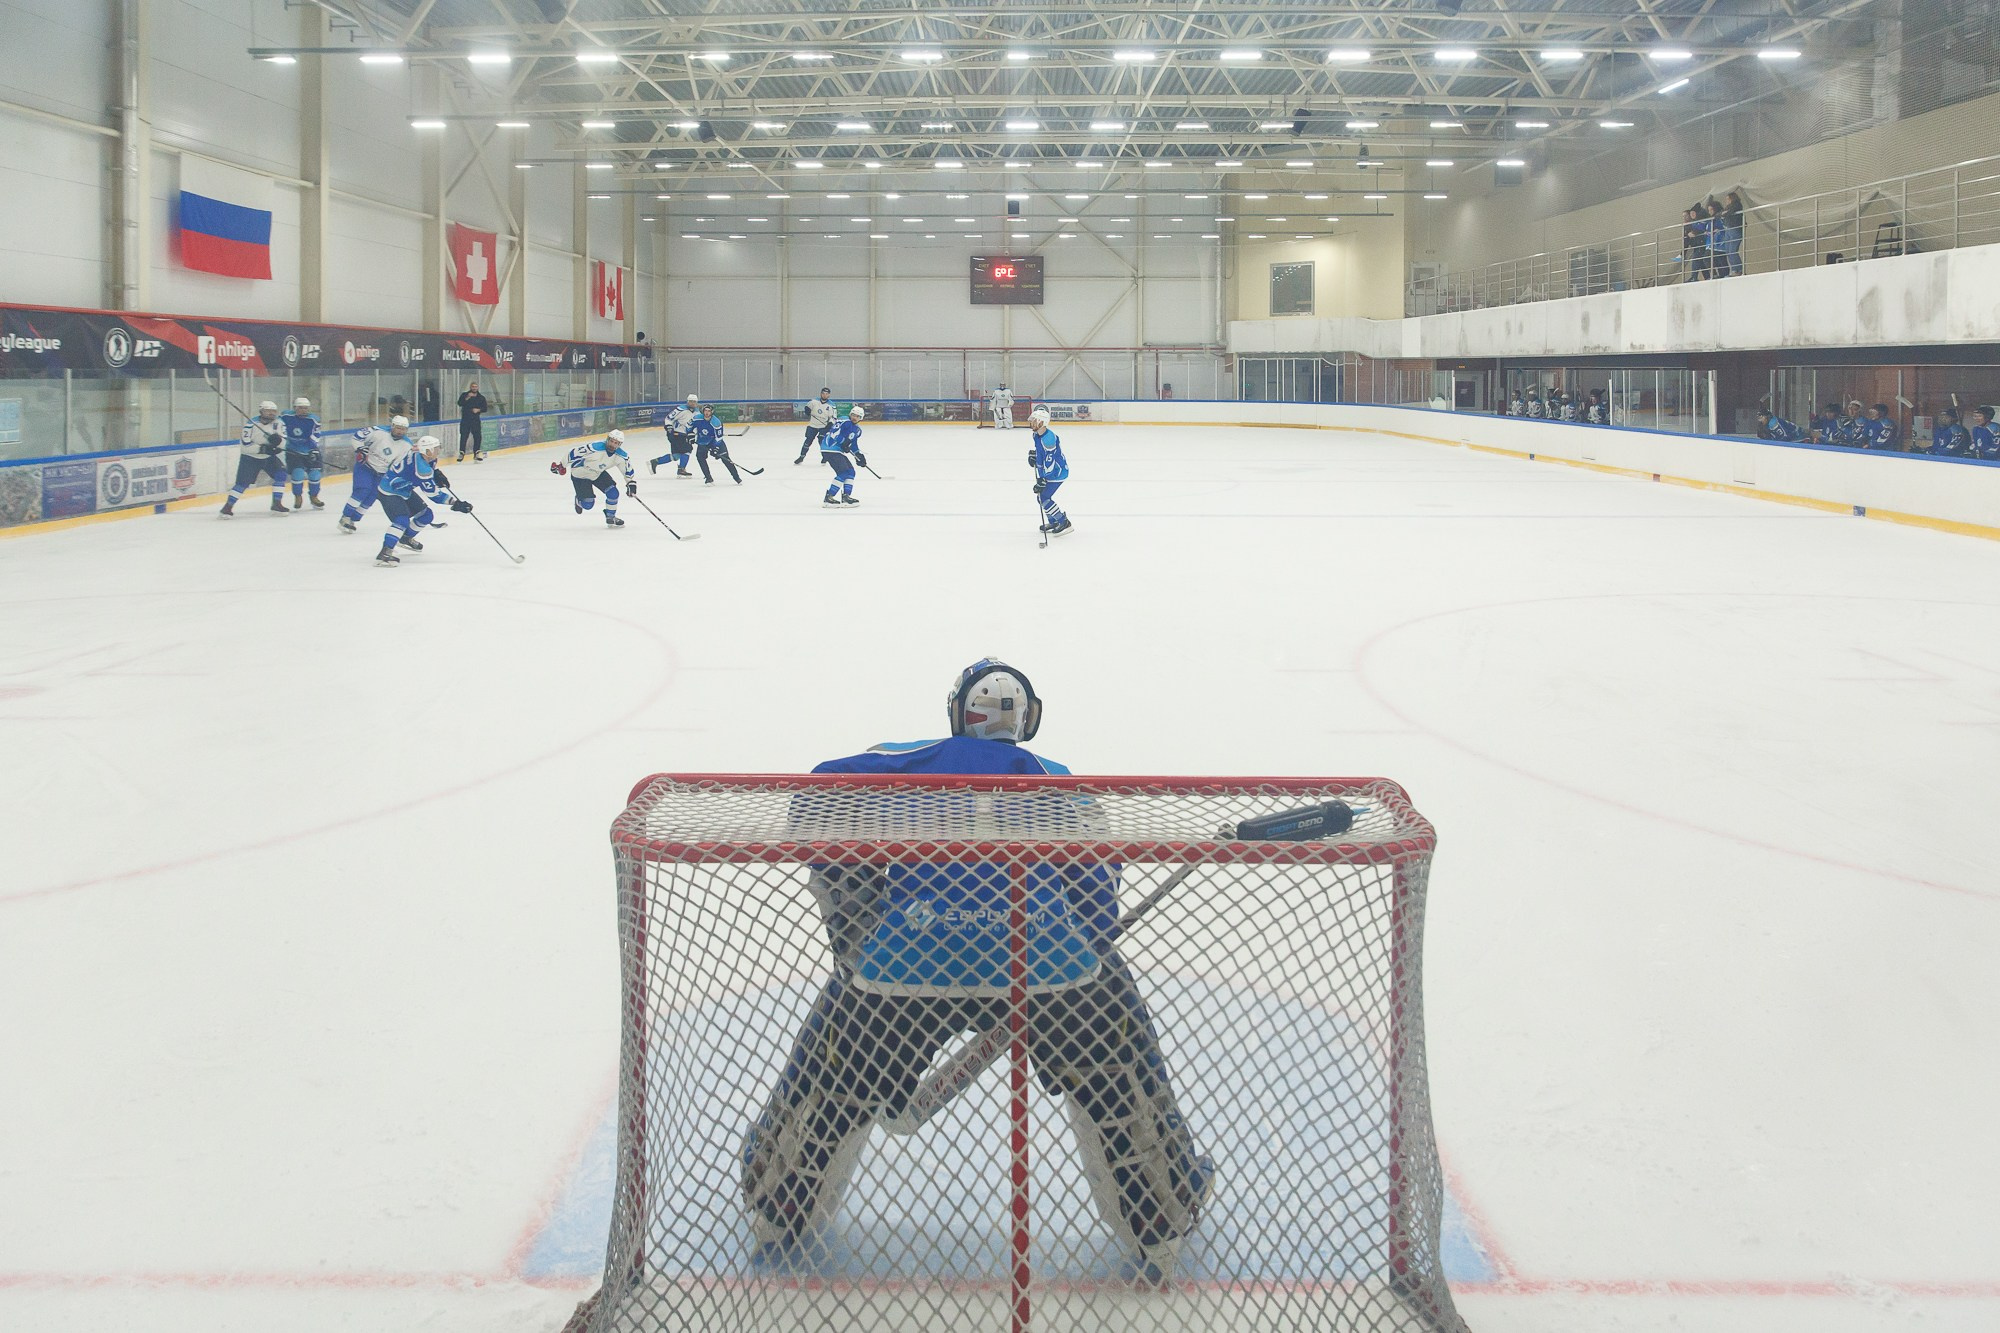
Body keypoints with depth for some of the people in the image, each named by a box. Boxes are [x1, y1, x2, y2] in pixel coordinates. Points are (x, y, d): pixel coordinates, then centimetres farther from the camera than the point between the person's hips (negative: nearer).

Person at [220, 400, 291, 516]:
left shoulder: (279, 423, -8)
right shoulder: (251, 424, -21)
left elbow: (284, 443, -12)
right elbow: (246, 445, -23)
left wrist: (278, 440, -34)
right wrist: (263, 449, -31)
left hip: (269, 456, 5)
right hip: (249, 457, -4)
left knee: (280, 475, -12)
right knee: (243, 482, -11)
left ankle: (277, 504, -2)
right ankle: (228, 506, -2)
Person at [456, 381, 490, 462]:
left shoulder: (481, 397, 9)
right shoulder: (464, 395, 4)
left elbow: (485, 408, 5)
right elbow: (460, 403, -12)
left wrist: (478, 410, -14)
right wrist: (467, 398, -24)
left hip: (475, 420, 2)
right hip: (465, 419, -2)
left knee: (478, 436, -3)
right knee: (464, 436, -5)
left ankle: (477, 453, 7)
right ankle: (461, 453, 1)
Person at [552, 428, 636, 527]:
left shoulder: (621, 456, -18)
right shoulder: (595, 448, -37)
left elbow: (629, 470, 0)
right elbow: (575, 453, -29)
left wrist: (631, 484, -8)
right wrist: (561, 465, -22)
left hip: (598, 473, 5)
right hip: (580, 474, -5)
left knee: (613, 493, -11)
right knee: (588, 504, -7)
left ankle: (611, 518, 11)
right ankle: (579, 500, 31)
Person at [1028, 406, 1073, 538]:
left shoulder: (1048, 439, -30)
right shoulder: (1037, 435, 0)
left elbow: (1049, 463, -31)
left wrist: (1042, 480, -29)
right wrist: (1032, 453, 14)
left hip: (1057, 472, -10)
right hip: (1048, 472, 10)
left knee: (1044, 498, -14)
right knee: (1041, 497, 15)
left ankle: (1064, 523, -6)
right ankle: (1053, 522, 31)